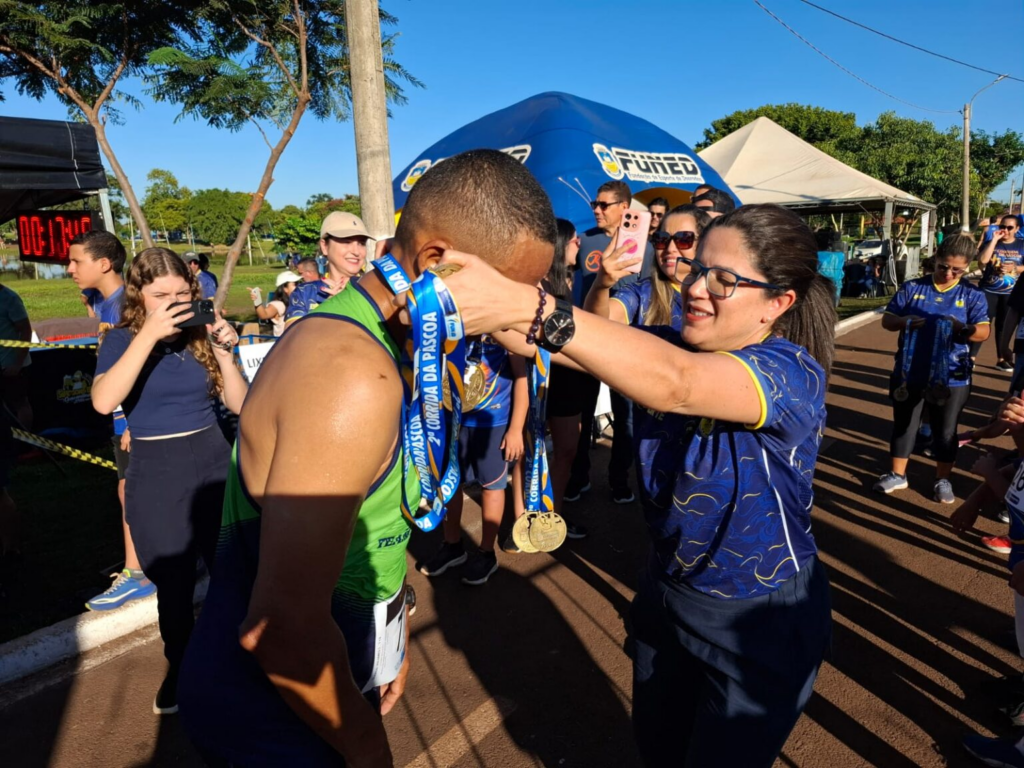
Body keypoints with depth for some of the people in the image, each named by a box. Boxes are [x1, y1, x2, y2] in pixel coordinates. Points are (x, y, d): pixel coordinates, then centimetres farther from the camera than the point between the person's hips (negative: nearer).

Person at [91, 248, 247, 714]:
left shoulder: (204, 335, 3)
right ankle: (179, 670, 36)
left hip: (214, 464, 2)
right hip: (156, 476, -2)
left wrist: (224, 353, -14)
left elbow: (239, 405, -1)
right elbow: (103, 402, -23)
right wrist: (148, 335, -28)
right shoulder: (122, 340, -3)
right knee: (174, 585, 11)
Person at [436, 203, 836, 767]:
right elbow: (531, 339, -20)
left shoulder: (793, 372, -24)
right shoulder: (664, 348, -8)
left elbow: (676, 384, -46)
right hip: (665, 590, 6)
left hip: (761, 622, -5)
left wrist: (524, 305, -55)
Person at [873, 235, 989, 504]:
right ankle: (897, 474, 26)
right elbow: (886, 320, 0)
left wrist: (962, 328, -26)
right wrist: (903, 322, -21)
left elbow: (983, 332, -5)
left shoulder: (973, 295, 0)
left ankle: (943, 480, 29)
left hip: (951, 378, 0)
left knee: (945, 430, 12)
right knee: (903, 424, 11)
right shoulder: (912, 288, -1)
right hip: (909, 373, 0)